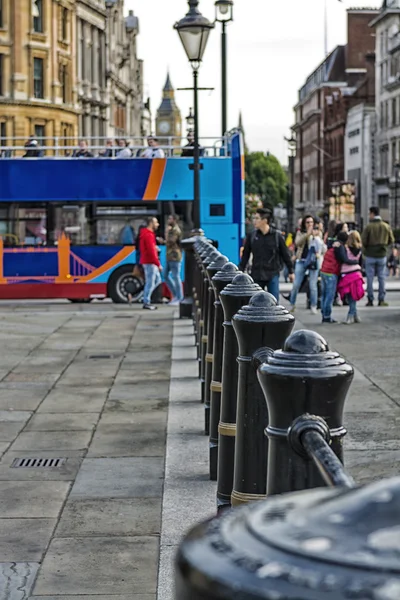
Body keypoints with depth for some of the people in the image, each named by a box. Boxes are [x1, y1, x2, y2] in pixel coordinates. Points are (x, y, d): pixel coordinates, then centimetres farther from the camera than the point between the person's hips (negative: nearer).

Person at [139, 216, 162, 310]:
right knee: (150, 282, -5)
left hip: (149, 262, 10)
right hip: (150, 262, -10)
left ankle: (146, 297, 15)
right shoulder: (149, 235, -17)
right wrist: (158, 264, -20)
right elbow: (151, 251, -22)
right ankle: (146, 303, 0)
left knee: (157, 280, 15)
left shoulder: (147, 233, 17)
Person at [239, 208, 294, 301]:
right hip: (256, 275, 2)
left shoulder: (276, 236, -3)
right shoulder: (251, 236, 3)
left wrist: (291, 271, 5)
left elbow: (285, 254, 3)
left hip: (273, 275, -2)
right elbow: (245, 255, 10)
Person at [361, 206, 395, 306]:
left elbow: (363, 241, -13)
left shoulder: (369, 227, -11)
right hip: (382, 255, 3)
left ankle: (370, 300, 3)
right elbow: (391, 240, 5)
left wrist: (365, 248, 7)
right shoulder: (386, 226, 0)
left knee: (370, 278, 4)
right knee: (381, 278, 8)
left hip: (370, 255, -3)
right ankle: (381, 300, 6)